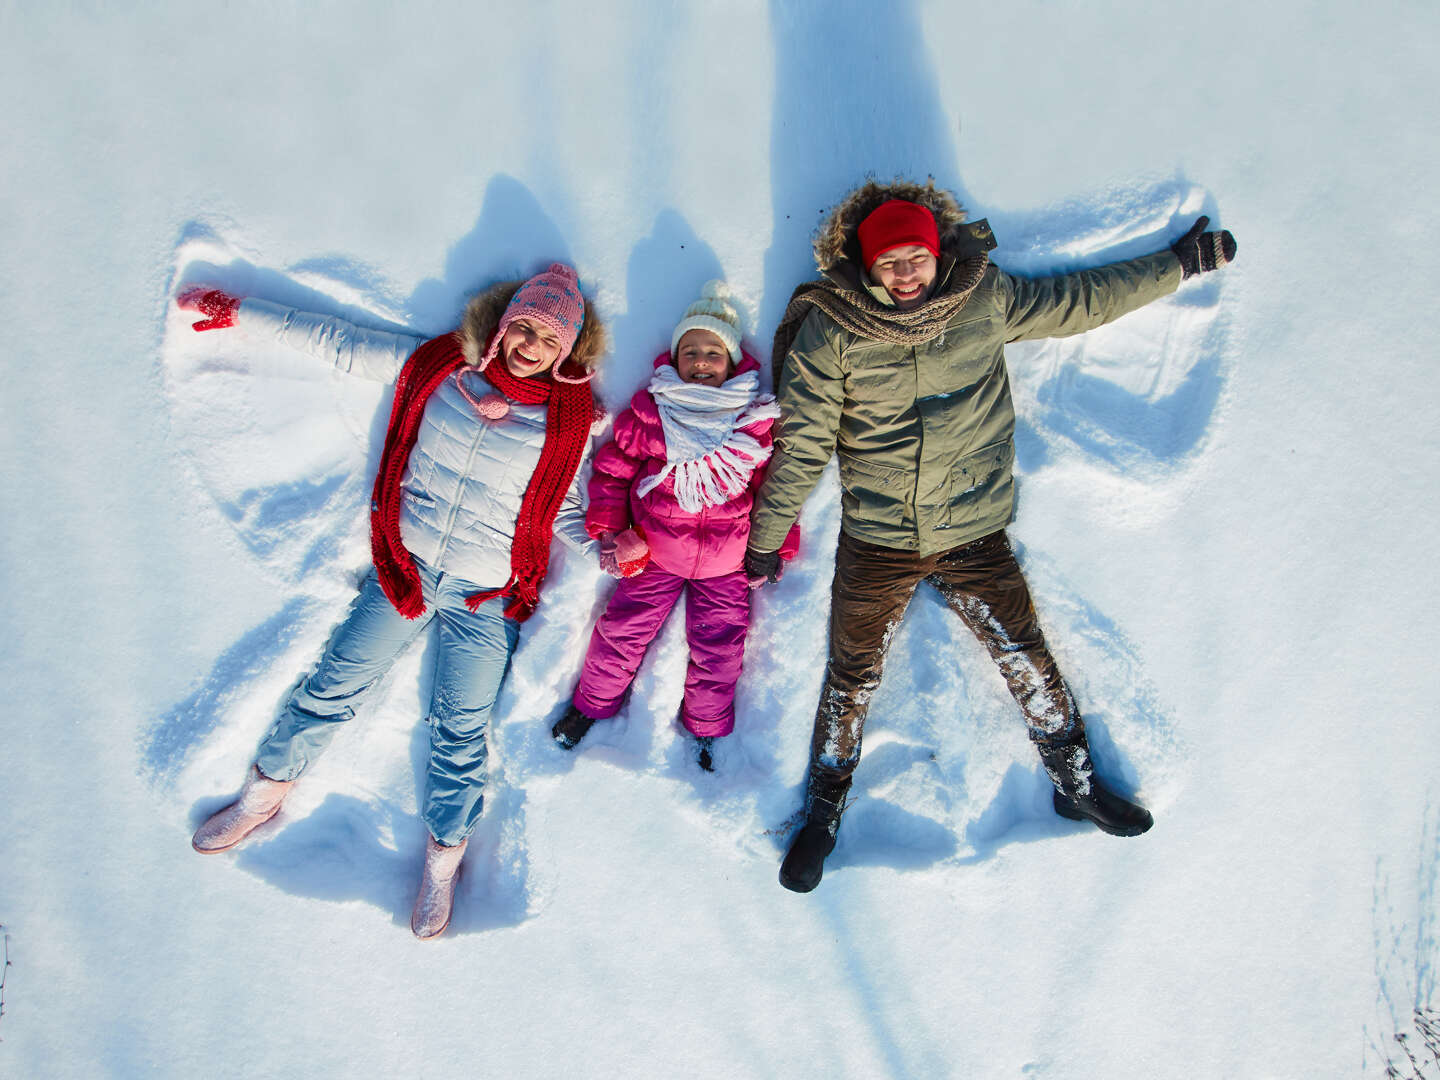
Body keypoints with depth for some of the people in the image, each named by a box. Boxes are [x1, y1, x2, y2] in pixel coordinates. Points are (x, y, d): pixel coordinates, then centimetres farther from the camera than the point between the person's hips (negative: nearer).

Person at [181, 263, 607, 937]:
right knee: (333, 686, 9)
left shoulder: (568, 420, -6)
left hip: (486, 598, -2)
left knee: (460, 731, 6)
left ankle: (442, 859, 26)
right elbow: (340, 345, 4)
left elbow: (564, 510, 2)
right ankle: (266, 792, 33)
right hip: (405, 570, 2)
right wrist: (235, 313, 6)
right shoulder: (437, 366, -2)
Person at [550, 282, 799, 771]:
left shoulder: (758, 420, -3)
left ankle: (705, 728, 32)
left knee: (719, 647, 6)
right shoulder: (649, 410, -4)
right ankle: (593, 703, 32)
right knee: (623, 630, 5)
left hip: (727, 562, 0)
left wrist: (775, 547, 3)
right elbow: (612, 468, 4)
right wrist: (610, 528, -3)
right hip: (653, 550, 0)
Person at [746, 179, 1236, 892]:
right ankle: (823, 813, 29)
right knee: (852, 677, 8)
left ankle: (1075, 782, 34)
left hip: (975, 534, 2)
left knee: (1027, 660, 9)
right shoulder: (830, 330, -10)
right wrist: (767, 538, 0)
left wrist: (1182, 262, 20)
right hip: (874, 544, -1)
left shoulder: (985, 300, -3)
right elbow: (801, 444, -5)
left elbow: (1082, 300, 13)